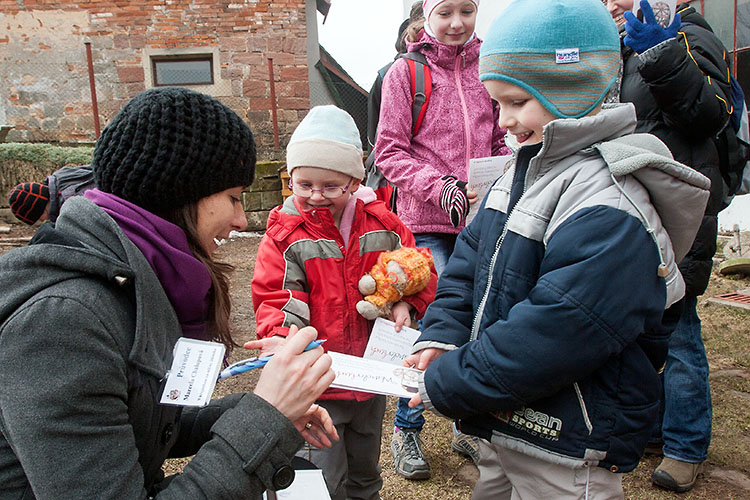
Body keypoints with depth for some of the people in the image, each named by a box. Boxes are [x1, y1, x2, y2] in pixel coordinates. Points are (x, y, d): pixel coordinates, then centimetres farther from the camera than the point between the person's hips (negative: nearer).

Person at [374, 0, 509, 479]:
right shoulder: (405, 71, 1)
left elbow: (502, 143, 16)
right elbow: (390, 151, -2)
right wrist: (441, 186, -15)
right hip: (427, 221, -3)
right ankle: (407, 430, 18)